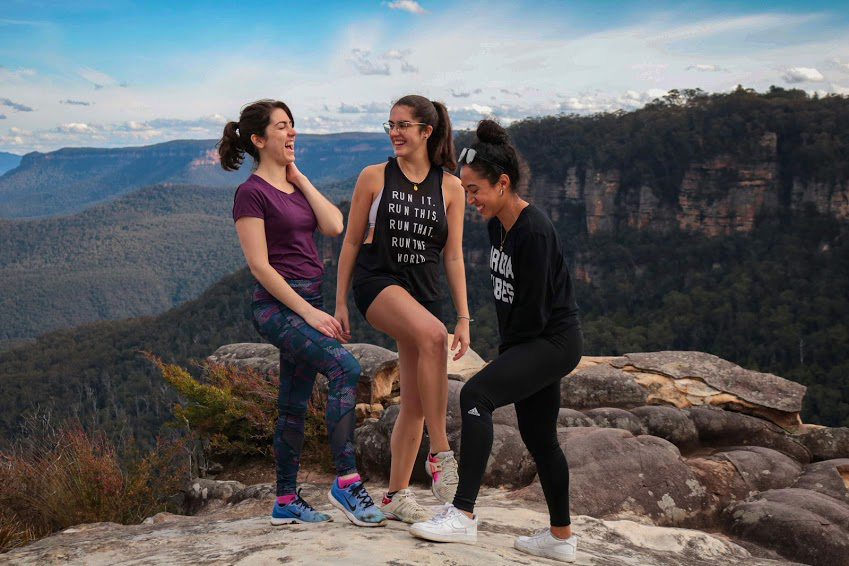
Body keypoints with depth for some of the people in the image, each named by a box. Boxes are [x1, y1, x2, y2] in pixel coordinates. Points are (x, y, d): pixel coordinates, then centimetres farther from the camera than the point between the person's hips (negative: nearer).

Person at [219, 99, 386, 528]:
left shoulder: (296, 185, 16)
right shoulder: (252, 193, -8)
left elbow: (334, 226, 1)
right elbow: (260, 266, -14)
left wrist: (300, 179, 3)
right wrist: (308, 312, -18)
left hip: (308, 300, 8)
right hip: (277, 305, -8)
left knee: (294, 404, 10)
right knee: (344, 367, -25)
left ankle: (286, 502, 19)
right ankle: (346, 482, -20)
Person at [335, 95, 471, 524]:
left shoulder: (450, 187, 6)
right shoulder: (374, 177, 2)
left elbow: (453, 256, 6)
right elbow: (351, 242, 6)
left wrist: (463, 317, 1)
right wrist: (340, 303, 4)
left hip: (423, 292, 4)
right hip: (377, 283, -3)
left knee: (415, 402, 3)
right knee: (432, 335, -35)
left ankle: (396, 496, 17)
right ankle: (440, 454, -28)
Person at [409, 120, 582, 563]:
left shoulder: (534, 232, -22)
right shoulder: (496, 224, 5)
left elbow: (532, 310, -21)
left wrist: (506, 354, -7)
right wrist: (507, 353, 9)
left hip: (554, 342, -10)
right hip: (530, 343, 10)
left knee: (476, 394, -25)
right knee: (539, 439, 15)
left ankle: (463, 515, -24)